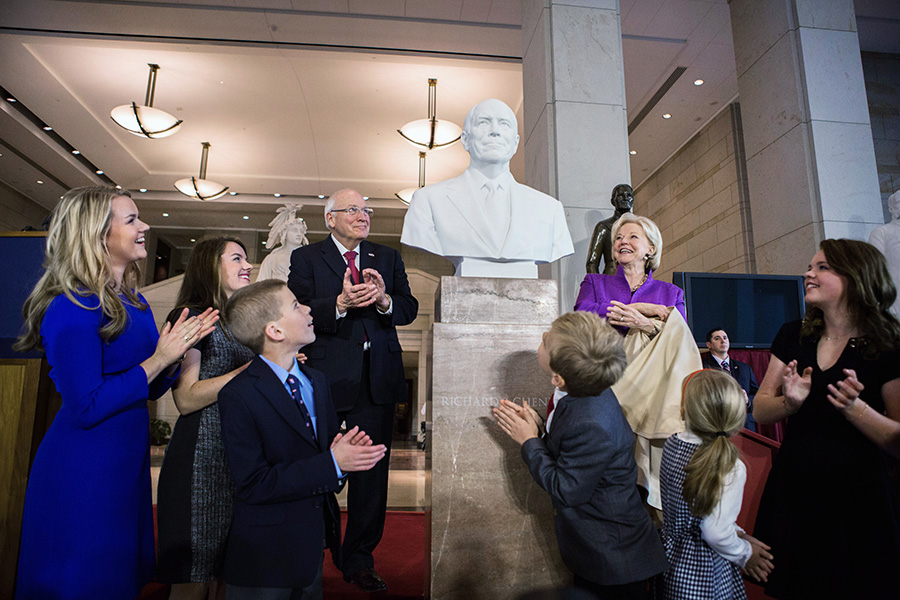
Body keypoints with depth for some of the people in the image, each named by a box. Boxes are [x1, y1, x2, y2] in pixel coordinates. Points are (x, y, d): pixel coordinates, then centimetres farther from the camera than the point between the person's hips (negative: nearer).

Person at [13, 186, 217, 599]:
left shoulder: (133, 301, 5)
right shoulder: (74, 308, -20)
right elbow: (85, 408, -24)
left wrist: (180, 346, -7)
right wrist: (158, 359, -22)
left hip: (128, 463, 8)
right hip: (82, 474, -8)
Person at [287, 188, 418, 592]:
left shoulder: (388, 258, 12)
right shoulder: (305, 258, 2)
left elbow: (409, 308, 3)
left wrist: (384, 299, -17)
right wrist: (340, 303, -25)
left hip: (377, 380, 3)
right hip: (325, 380, -3)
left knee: (372, 470, 11)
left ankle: (360, 559, 29)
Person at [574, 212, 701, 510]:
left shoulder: (671, 293, 18)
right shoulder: (595, 282, 16)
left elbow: (680, 344, 3)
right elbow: (582, 316, -6)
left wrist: (648, 326, -18)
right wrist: (643, 308, -5)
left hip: (651, 396, 1)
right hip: (604, 392, -1)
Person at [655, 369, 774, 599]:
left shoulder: (671, 444, -8)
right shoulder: (731, 468, -25)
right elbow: (717, 533, -22)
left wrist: (738, 533, 7)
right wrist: (745, 554, -1)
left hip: (668, 551, 5)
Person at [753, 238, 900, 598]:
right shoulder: (793, 337, 2)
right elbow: (759, 411, 2)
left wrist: (853, 407, -26)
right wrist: (789, 402, -18)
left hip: (856, 501, -3)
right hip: (792, 495, 3)